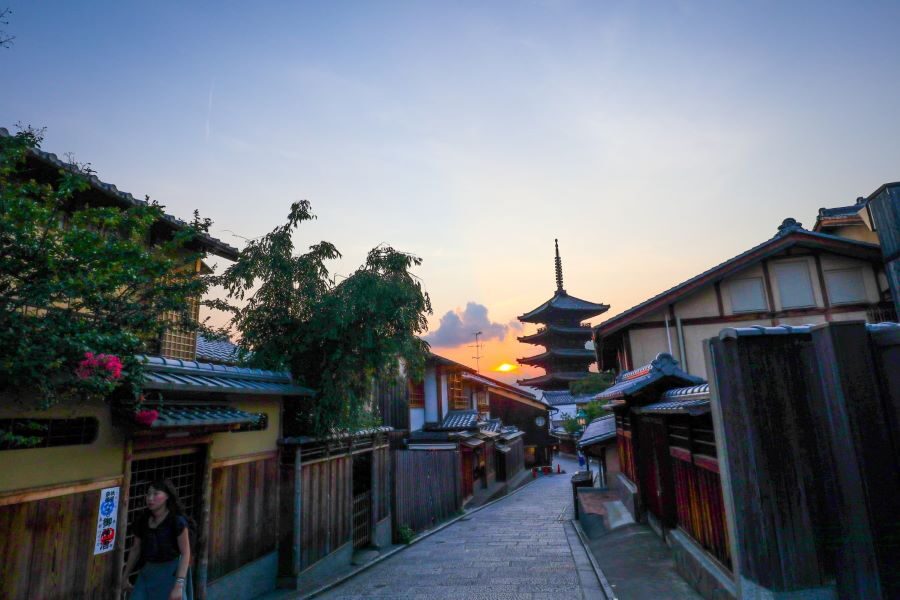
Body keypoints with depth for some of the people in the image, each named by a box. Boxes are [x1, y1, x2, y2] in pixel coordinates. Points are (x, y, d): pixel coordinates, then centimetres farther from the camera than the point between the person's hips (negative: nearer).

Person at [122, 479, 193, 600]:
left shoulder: (177, 521, -16)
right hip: (148, 573, 5)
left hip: (171, 573, -5)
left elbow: (185, 553, -16)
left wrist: (179, 585, -21)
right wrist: (125, 576, 19)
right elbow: (136, 549, 14)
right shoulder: (142, 520, 1)